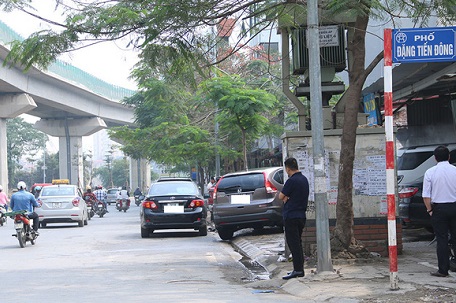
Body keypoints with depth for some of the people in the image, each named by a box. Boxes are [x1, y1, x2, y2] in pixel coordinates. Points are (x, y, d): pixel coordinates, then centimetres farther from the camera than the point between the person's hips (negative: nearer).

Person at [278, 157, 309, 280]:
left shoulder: (292, 181, -17)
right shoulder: (304, 179, 11)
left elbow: (281, 196, -11)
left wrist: (285, 197, 9)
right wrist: (287, 198, 1)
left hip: (291, 216, -9)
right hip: (301, 215, 9)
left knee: (293, 243, -6)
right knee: (297, 242, 15)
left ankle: (298, 269, -8)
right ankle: (299, 268, 19)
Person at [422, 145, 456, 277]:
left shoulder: (430, 172, -5)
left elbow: (426, 195, -6)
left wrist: (430, 210, 5)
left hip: (439, 208, -1)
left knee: (442, 239, 2)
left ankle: (443, 270, 2)